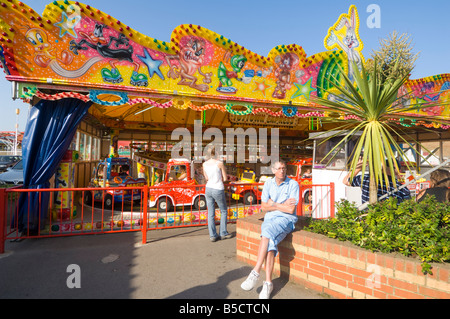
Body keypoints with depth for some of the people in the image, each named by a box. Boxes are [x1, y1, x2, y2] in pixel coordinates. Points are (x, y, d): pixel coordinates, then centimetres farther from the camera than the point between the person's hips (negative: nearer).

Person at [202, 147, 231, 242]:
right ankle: (223, 233, 20)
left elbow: (207, 178, 5)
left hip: (208, 189, 4)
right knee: (224, 211, 16)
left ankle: (213, 235, 13)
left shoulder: (204, 164, 0)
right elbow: (225, 178, -5)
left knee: (211, 213, 10)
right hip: (218, 190, -4)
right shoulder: (220, 163, -11)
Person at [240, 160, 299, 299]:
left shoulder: (293, 184, -3)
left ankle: (255, 273, -30)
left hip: (286, 219, -4)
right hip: (269, 219, 4)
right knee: (270, 244, -26)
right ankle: (268, 283, -21)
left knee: (267, 231, -34)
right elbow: (264, 207, 5)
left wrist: (273, 204, -5)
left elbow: (291, 210, -11)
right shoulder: (268, 183, 10)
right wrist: (283, 205, -4)